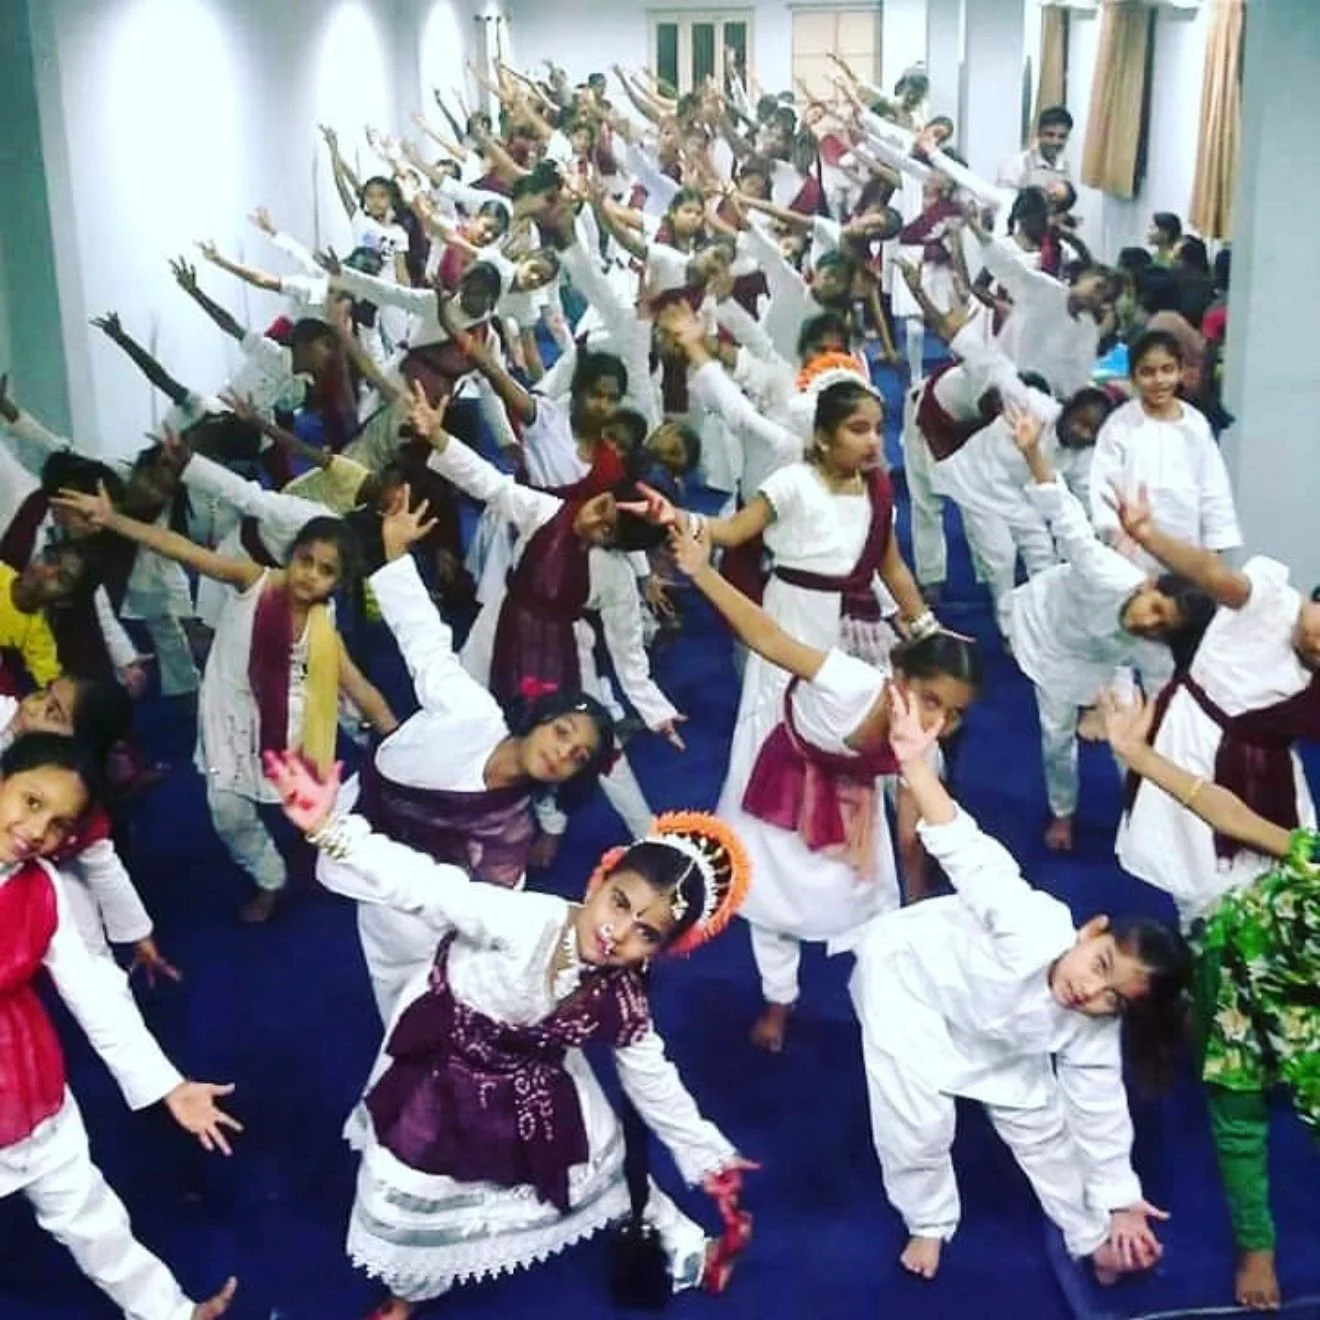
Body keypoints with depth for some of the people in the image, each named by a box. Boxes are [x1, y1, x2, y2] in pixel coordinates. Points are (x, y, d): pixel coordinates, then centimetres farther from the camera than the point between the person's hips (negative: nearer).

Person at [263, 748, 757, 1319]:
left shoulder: (622, 999, -23)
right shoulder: (524, 921, -42)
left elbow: (653, 1082, -5)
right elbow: (426, 886, -55)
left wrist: (707, 1156, 4)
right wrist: (331, 830, -70)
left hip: (534, 1086, 4)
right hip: (443, 1069, -3)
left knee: (604, 1167, 18)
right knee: (410, 1195, 12)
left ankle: (688, 1250, 49)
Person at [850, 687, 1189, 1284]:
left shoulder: (1092, 1030, -25)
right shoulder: (1034, 926, -44)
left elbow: (1099, 1111, -11)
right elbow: (970, 852, -50)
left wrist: (1119, 1206, -5)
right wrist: (915, 762, -62)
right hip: (908, 971, -5)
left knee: (1038, 1116, 10)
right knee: (919, 1121, -11)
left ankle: (1091, 1238, 32)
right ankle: (929, 1223, 19)